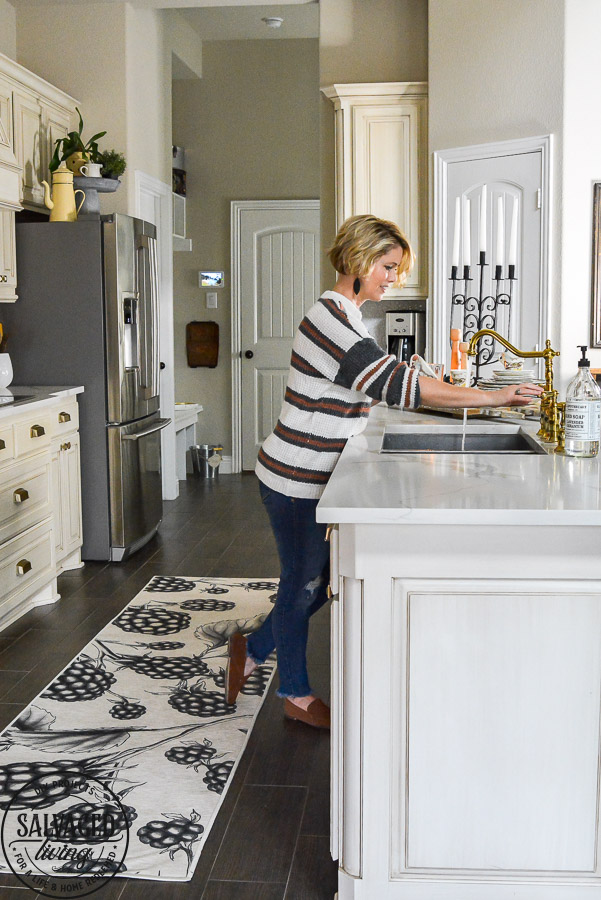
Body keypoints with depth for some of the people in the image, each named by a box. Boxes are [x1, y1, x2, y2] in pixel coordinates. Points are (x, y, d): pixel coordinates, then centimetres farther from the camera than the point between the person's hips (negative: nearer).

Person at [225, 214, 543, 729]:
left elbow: (375, 388, 20)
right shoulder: (331, 317, -22)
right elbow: (393, 383, -31)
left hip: (313, 478, 10)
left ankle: (252, 650, 37)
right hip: (297, 479, -10)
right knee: (303, 585, 6)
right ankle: (297, 696, 25)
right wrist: (488, 397, -31)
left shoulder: (343, 315, 12)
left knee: (318, 581, 18)